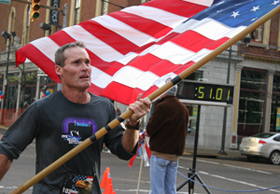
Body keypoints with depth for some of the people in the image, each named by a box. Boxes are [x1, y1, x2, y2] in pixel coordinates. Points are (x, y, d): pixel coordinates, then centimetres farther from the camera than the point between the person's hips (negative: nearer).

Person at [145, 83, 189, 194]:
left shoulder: (163, 107, -13)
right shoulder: (184, 108, 12)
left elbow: (149, 131, -16)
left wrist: (147, 132, 8)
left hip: (160, 153, -7)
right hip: (176, 154, 7)